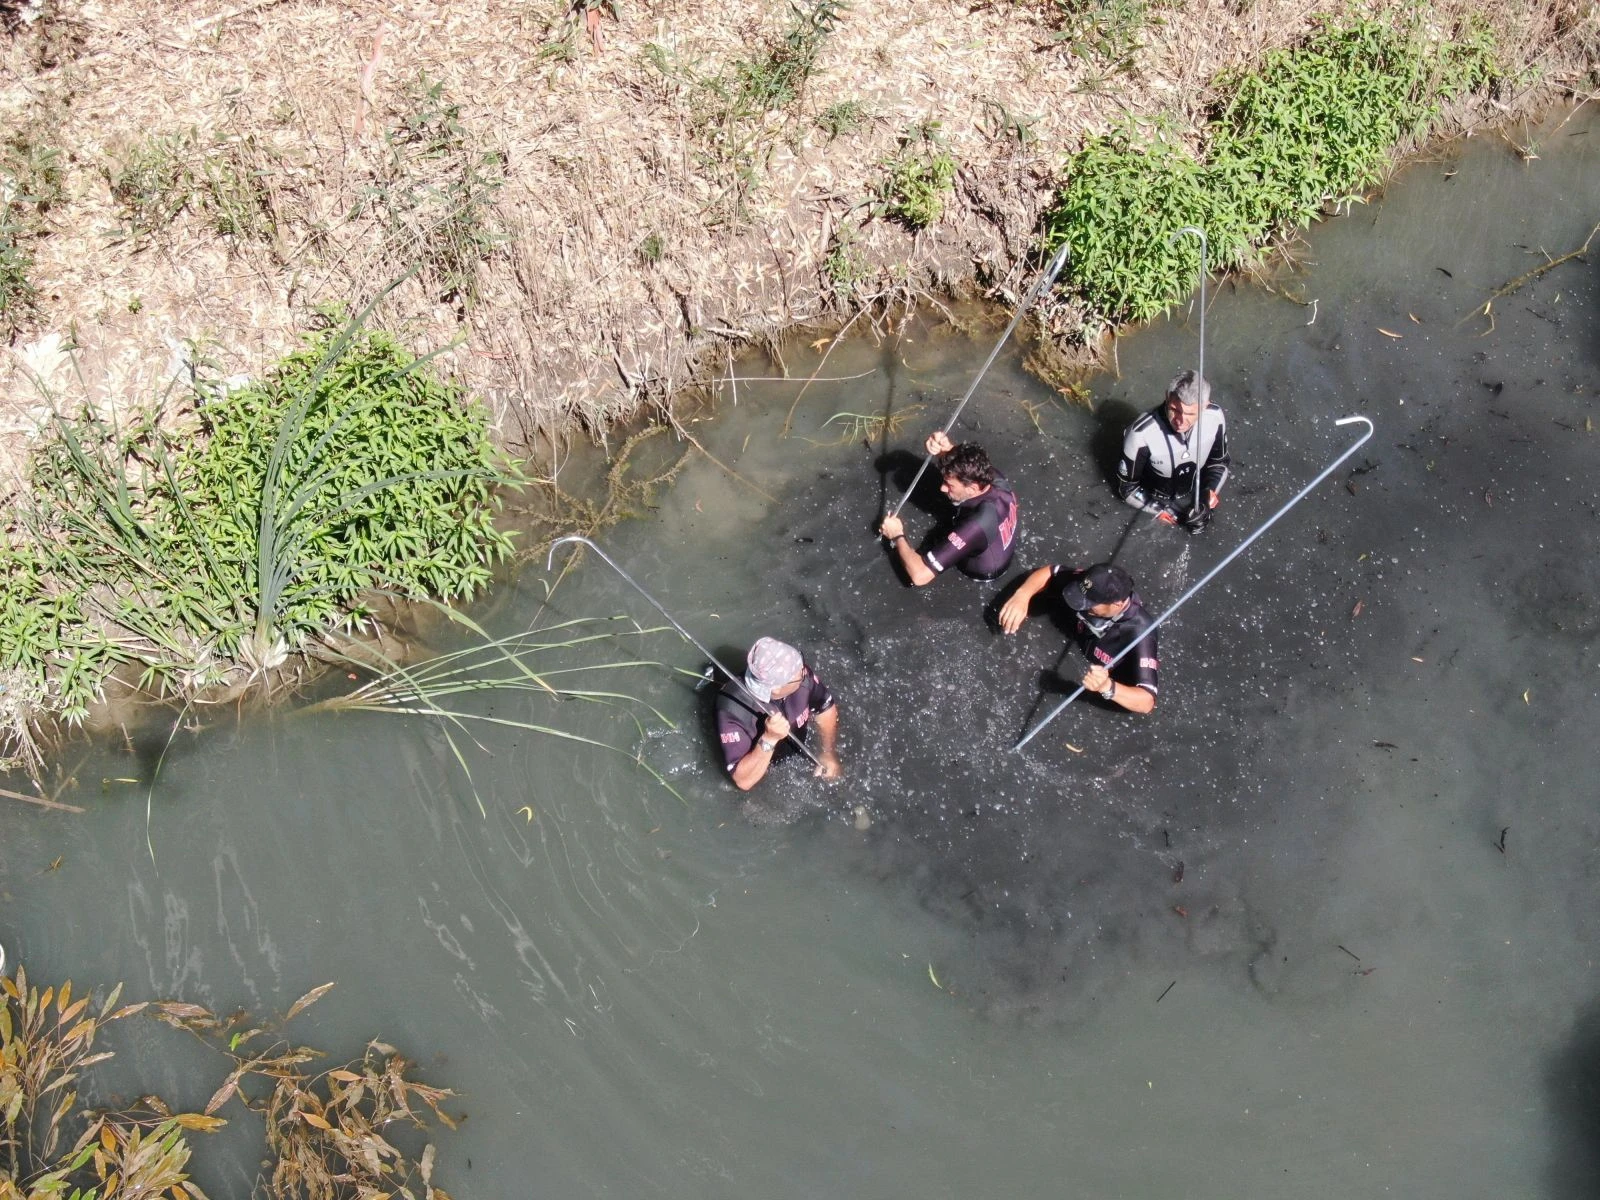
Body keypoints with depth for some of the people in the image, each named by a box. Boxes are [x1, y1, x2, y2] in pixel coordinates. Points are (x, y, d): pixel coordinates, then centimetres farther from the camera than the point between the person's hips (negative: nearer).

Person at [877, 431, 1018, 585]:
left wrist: (897, 537, -28)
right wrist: (945, 449, -34)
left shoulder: (975, 525, -48)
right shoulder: (997, 479, -29)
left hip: (983, 571, -6)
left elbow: (919, 576, -46)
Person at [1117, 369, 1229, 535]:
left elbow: (1220, 462, -5)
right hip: (1158, 501, -3)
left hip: (1195, 494, 3)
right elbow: (1127, 487, -20)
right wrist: (1162, 512, -25)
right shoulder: (1141, 434, -37)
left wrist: (1209, 494, -21)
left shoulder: (1215, 417, -27)